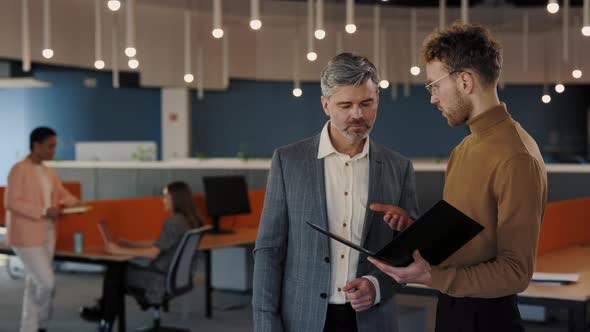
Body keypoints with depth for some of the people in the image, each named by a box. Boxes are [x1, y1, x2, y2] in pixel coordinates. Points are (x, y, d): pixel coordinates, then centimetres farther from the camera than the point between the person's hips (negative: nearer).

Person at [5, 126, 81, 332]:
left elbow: (62, 193, 18)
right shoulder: (19, 169, -12)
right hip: (26, 236, -8)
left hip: (47, 234, 8)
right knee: (47, 282, -9)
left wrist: (73, 203, -4)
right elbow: (11, 202, -18)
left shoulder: (49, 172, 12)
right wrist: (43, 212, -23)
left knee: (35, 283, 10)